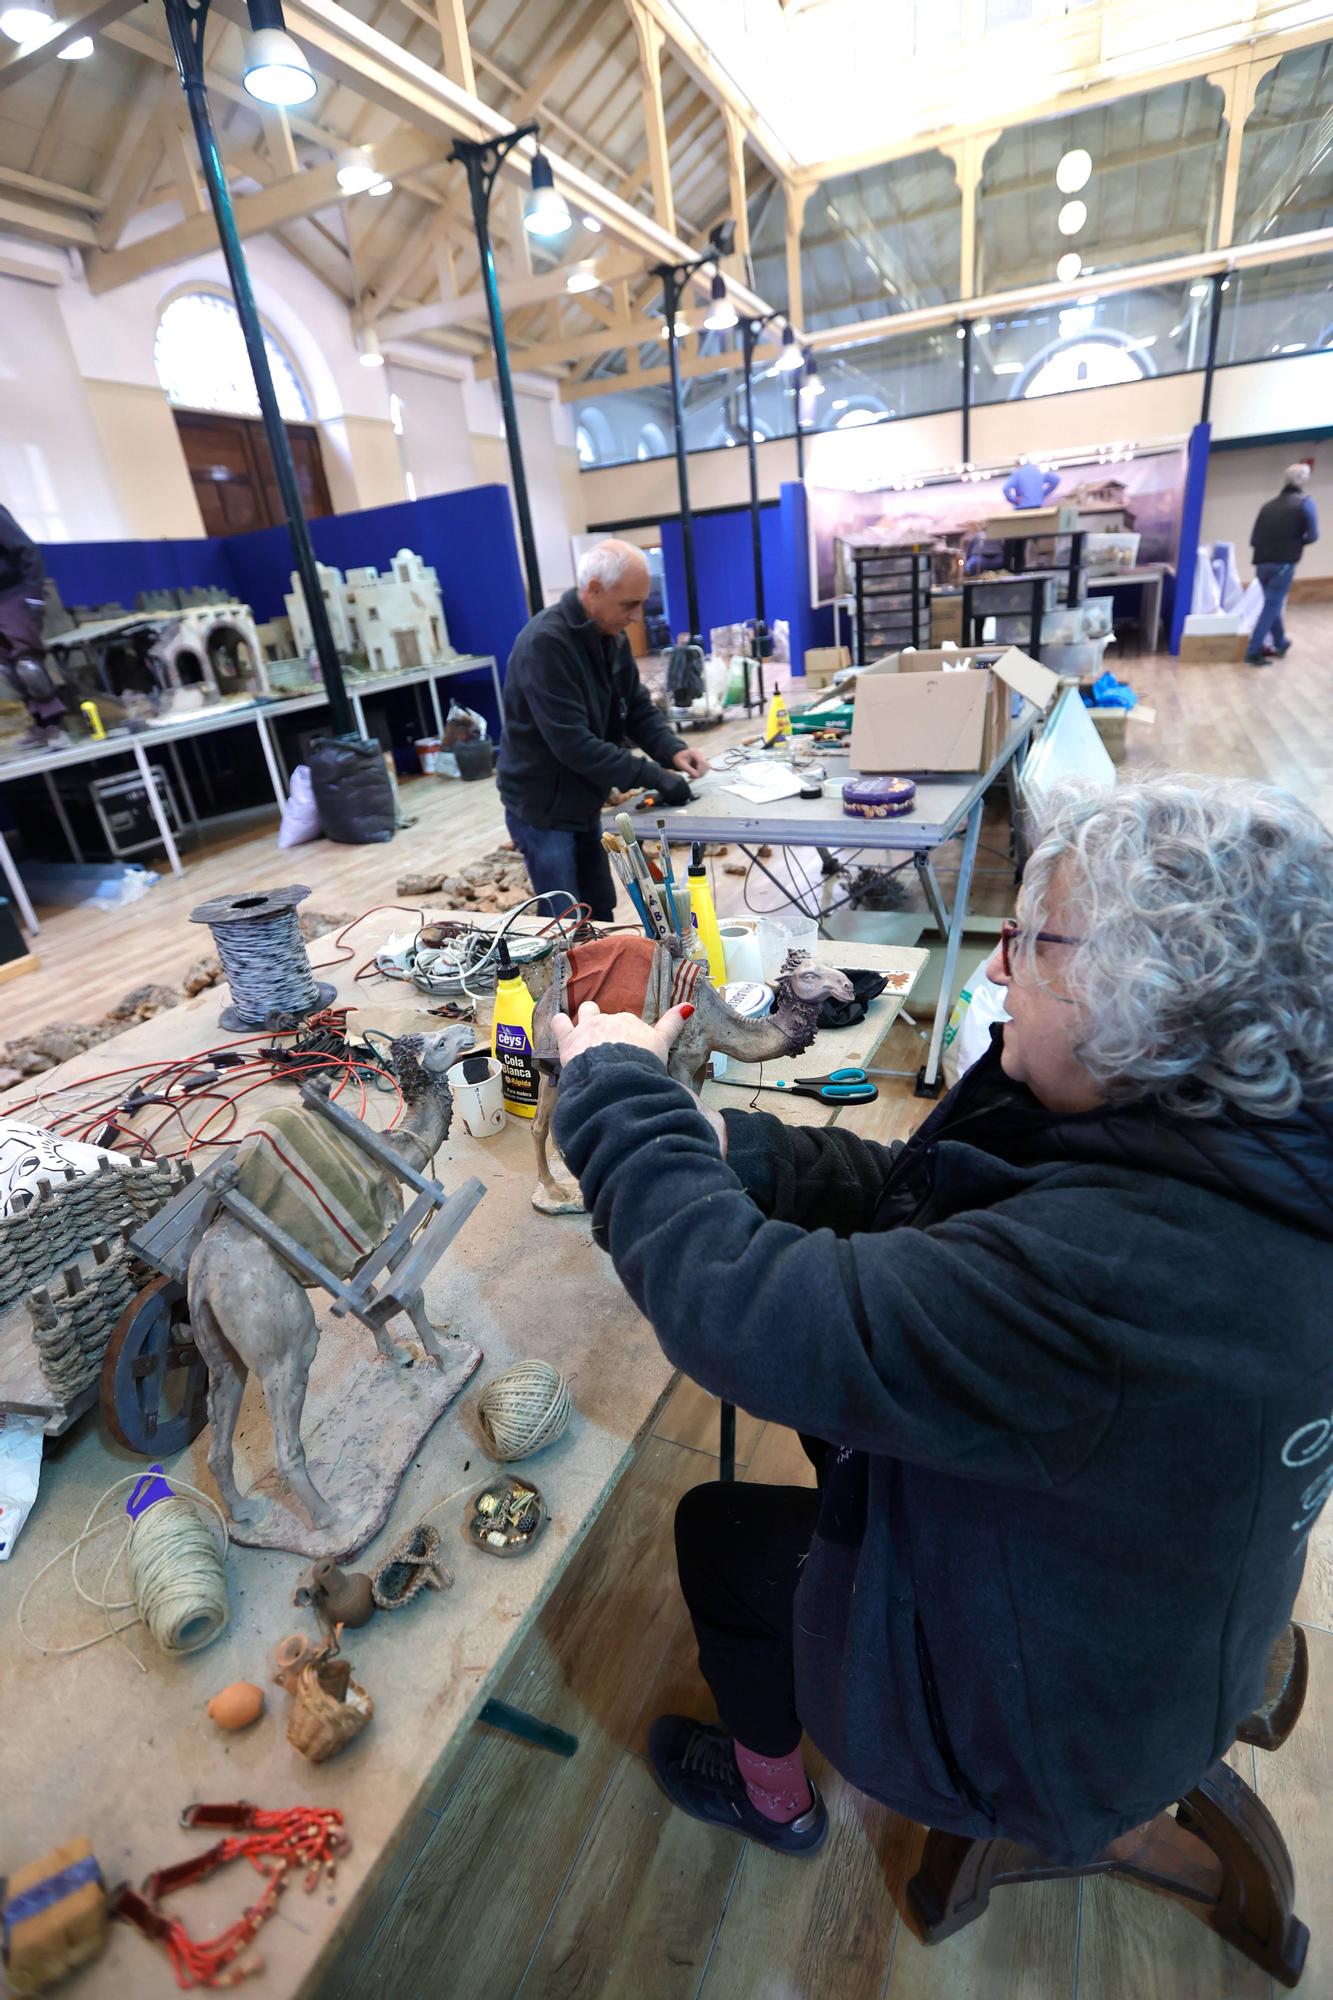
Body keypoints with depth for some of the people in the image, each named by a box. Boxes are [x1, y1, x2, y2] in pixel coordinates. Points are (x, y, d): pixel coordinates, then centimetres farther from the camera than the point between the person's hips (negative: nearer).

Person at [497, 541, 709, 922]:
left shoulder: (612, 636, 3)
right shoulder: (545, 642, -25)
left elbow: (638, 707, 7)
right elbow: (572, 742, -31)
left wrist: (672, 750, -14)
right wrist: (652, 776, -29)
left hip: (582, 802, 8)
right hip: (543, 808, -8)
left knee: (601, 914, 17)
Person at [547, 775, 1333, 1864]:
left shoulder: (1127, 1267, -43)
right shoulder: (1239, 1159, -14)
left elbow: (748, 1315, -42)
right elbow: (912, 1190, -8)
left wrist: (619, 1090, -28)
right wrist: (719, 1144, -16)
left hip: (1062, 1719, -6)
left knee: (717, 1527, 10)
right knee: (839, 1424, 21)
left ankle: (772, 1794, 40)